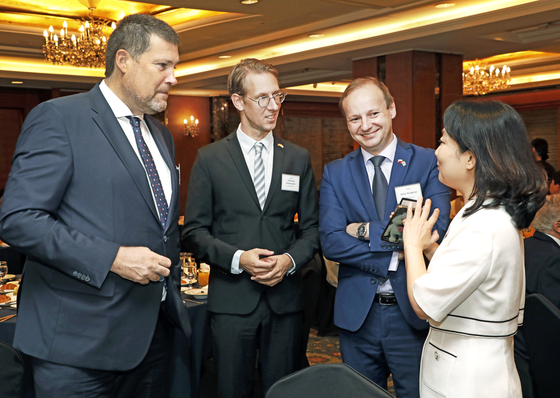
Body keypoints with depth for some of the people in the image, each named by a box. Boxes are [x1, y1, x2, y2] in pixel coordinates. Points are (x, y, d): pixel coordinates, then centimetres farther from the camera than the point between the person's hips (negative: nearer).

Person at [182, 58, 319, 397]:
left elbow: (311, 226, 9)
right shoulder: (210, 158, 1)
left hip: (285, 297, 2)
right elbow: (194, 231, -1)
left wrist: (290, 260, -10)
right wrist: (238, 258, -16)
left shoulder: (298, 159, 9)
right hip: (232, 300, -2)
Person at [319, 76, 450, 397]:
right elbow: (331, 242, -9)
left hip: (413, 313, -2)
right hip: (357, 313, 2)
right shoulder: (335, 173, 3)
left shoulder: (428, 163, -4)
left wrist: (365, 230, -14)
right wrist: (394, 259, -17)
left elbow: (435, 231, -17)